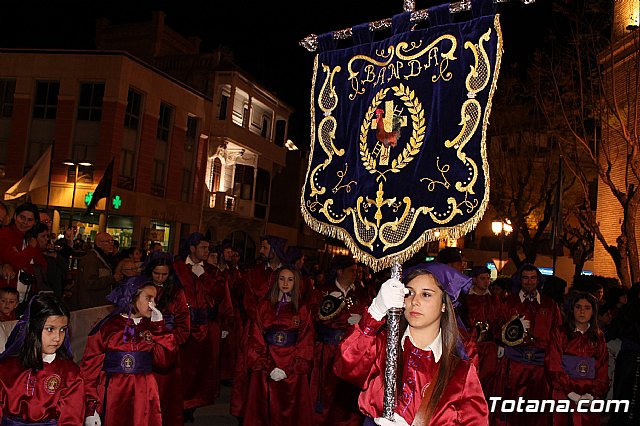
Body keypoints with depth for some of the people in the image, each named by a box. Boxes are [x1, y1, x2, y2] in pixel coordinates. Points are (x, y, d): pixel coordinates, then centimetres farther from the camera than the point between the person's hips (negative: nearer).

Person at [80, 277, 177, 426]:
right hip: (113, 396, -3)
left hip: (144, 396, 4)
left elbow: (165, 361, -1)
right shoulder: (107, 327, -4)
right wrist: (90, 409, -11)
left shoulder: (152, 327, 8)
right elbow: (90, 367, -6)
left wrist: (159, 326, -5)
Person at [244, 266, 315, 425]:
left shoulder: (302, 310, 3)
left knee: (291, 411, 4)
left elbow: (305, 343, -2)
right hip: (266, 367, 0)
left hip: (293, 370, 0)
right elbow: (257, 340, 0)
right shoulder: (264, 306, 4)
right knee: (265, 409, 4)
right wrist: (269, 368, -11)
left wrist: (288, 370, -12)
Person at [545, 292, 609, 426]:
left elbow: (603, 371, 8)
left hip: (590, 399, 3)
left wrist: (592, 395, -7)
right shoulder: (560, 333, 2)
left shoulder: (598, 337, 12)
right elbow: (553, 368, -5)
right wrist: (573, 395, -12)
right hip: (563, 396, -2)